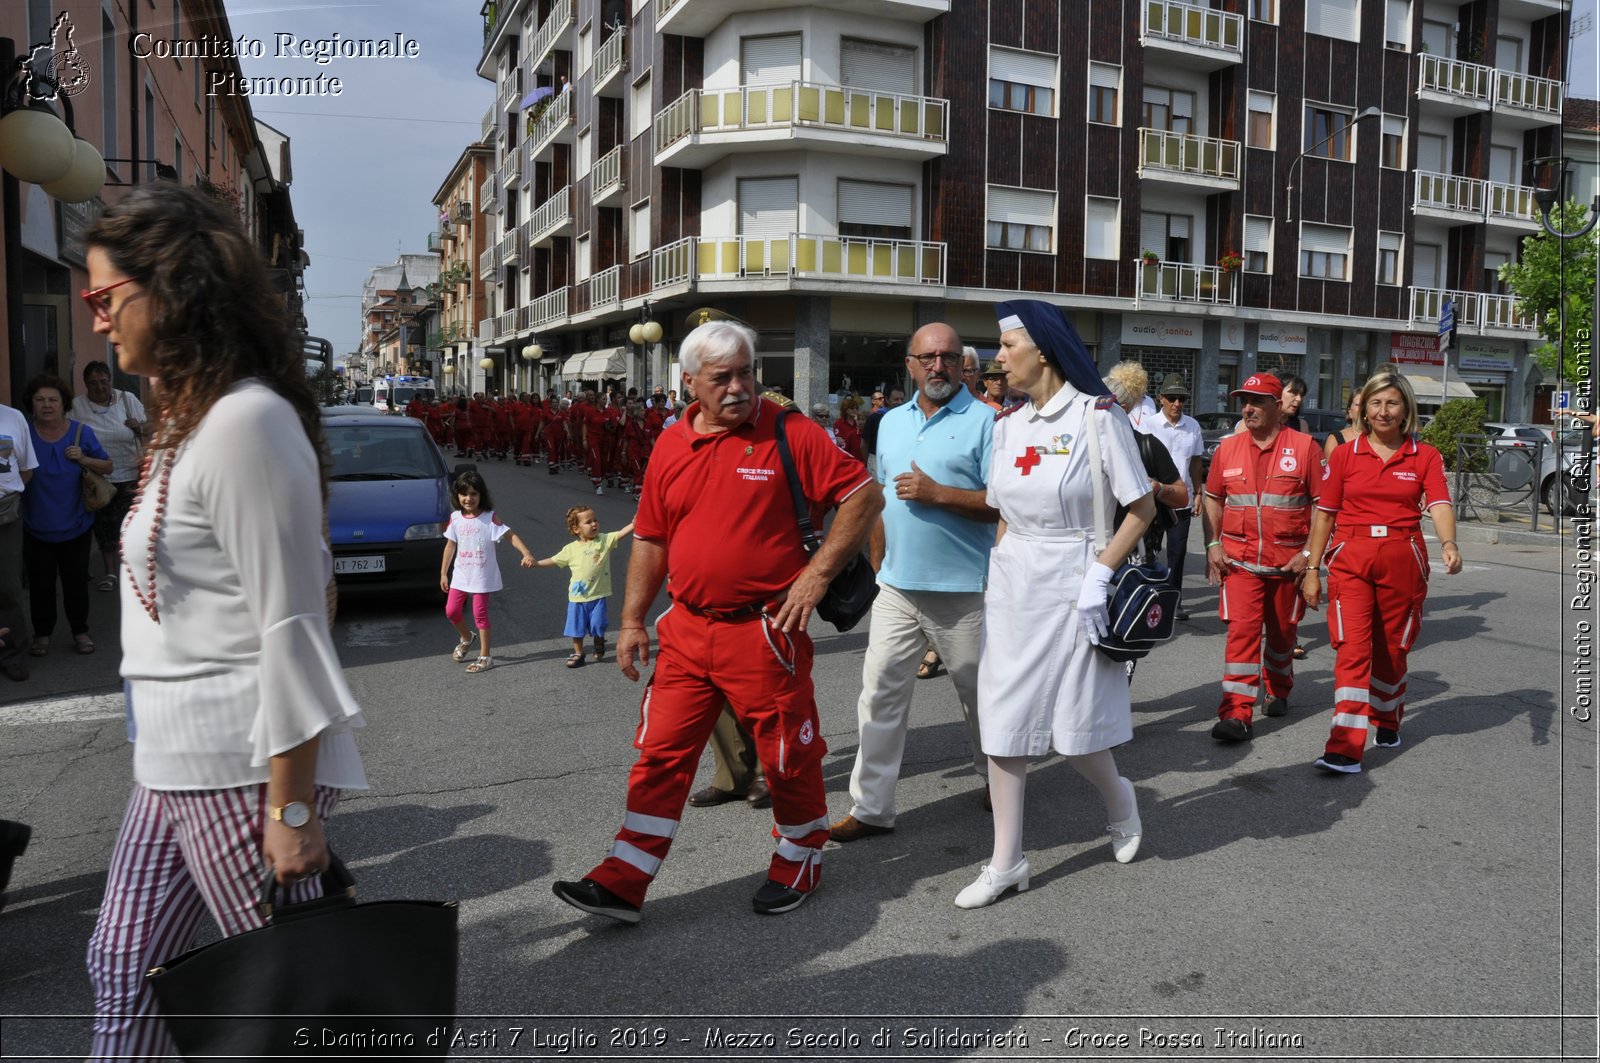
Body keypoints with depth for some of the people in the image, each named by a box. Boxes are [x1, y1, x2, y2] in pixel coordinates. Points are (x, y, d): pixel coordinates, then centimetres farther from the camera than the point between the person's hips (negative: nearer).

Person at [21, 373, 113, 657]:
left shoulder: (81, 432, -5)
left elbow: (107, 467, 0)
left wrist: (83, 459, -17)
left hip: (75, 525, 0)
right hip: (37, 527, 0)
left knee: (76, 581, 10)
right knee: (40, 583, 10)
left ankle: (80, 631, 24)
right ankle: (42, 633, 24)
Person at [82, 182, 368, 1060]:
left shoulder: (244, 420, -17)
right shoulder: (189, 415, 12)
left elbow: (288, 625, -21)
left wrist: (291, 808, -20)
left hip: (243, 764, -9)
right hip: (175, 759, 10)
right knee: (122, 972, 19)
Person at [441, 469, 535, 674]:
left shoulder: (489, 518, -14)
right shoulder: (455, 518, -1)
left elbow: (511, 536, -18)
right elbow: (450, 546, 7)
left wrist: (526, 553, -34)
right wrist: (443, 573, 10)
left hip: (482, 576, -4)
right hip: (460, 574, 4)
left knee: (480, 614, 0)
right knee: (451, 611, 7)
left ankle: (485, 657, 11)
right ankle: (467, 638, 37)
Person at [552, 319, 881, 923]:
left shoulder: (790, 434, -7)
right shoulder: (670, 446, 7)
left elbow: (864, 495, -6)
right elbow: (650, 539, 13)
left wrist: (817, 573, -12)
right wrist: (631, 622, 9)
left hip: (764, 631, -4)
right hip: (687, 631, 4)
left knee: (788, 756, 10)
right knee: (661, 754, 7)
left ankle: (799, 861, 33)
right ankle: (623, 883, 16)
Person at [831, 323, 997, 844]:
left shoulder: (985, 421, -7)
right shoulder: (891, 421, 12)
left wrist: (938, 493, -20)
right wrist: (876, 566, 18)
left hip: (963, 590, -4)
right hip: (896, 586, 5)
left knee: (979, 692, 12)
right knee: (880, 694, 3)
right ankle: (871, 807, 11)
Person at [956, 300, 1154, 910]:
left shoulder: (1096, 416, -9)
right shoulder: (1007, 425, 8)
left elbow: (1142, 509, -8)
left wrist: (1099, 574, -16)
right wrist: (999, 572, 7)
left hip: (1071, 586, -5)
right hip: (1010, 585, 5)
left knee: (1074, 730, 4)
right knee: (1001, 722, 3)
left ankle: (1119, 803, 38)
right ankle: (1006, 863, 14)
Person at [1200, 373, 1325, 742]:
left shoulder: (1304, 446, -3)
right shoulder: (1228, 448, 6)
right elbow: (1214, 499, 14)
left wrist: (1310, 553, -8)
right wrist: (1212, 545, 3)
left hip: (1289, 561, -1)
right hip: (1240, 560, 1)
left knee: (1283, 631, 15)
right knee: (1241, 631, -10)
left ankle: (1278, 690, 39)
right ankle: (1237, 714, -11)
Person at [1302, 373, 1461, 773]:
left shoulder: (1425, 457, 5)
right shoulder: (1345, 454, 4)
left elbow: (1439, 505, -10)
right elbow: (1324, 514, 6)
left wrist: (1448, 543, -29)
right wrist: (1312, 568, 3)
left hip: (1403, 559, 1)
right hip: (1351, 559, -1)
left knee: (1393, 648, 13)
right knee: (1353, 647, -12)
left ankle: (1386, 721, 38)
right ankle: (1346, 748, -16)